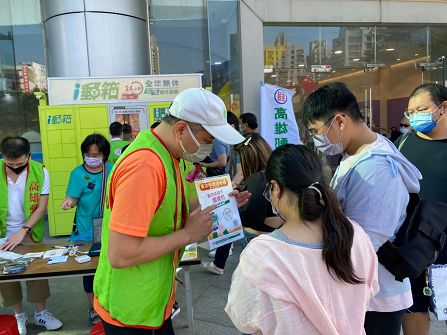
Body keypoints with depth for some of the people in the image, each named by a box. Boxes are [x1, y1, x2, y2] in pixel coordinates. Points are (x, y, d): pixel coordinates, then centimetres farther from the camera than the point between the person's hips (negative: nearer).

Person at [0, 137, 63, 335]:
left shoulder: (40, 172, -13)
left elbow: (42, 206, -11)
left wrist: (23, 231, -19)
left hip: (30, 233, -1)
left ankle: (40, 313, 21)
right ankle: (19, 315, 27)